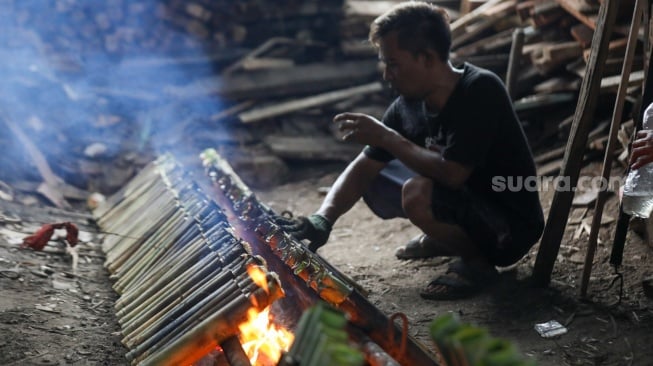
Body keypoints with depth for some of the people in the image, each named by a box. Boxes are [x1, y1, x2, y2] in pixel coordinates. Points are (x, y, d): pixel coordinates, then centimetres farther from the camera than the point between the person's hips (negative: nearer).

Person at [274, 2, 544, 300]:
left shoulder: (481, 90, -26)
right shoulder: (408, 105, -5)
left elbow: (452, 174, -34)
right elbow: (363, 168, -3)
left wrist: (386, 137, -25)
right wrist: (323, 219, -19)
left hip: (512, 228, -7)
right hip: (468, 205, 8)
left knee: (418, 193, -32)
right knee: (375, 179, 8)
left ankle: (477, 263, -7)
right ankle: (443, 238, 18)